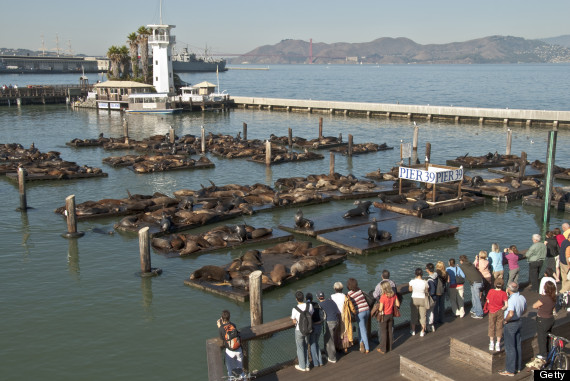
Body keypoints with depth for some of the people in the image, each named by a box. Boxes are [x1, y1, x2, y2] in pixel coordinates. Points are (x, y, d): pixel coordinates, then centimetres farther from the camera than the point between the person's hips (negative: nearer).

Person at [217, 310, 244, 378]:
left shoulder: (221, 328, -13)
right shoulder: (233, 325, -4)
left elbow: (222, 338, 3)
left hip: (230, 351, -3)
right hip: (239, 349, 3)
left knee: (230, 369, 16)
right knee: (240, 368, 22)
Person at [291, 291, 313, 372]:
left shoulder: (295, 309, -23)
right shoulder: (310, 305, -15)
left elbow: (294, 322, -11)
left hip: (299, 331, -4)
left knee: (300, 348, 15)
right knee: (306, 347, 22)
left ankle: (302, 366, 27)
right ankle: (307, 365, 29)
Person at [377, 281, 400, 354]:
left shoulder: (383, 296, -25)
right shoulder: (394, 295, -7)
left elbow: (380, 309, -23)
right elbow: (398, 304, 2)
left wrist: (378, 307, -2)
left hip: (384, 316, -5)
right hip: (391, 315, 5)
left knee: (384, 332, 5)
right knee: (390, 331, 17)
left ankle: (383, 349, 14)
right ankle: (389, 347, 28)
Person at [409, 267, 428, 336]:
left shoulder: (412, 281, -16)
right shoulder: (424, 282, -18)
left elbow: (410, 289, 2)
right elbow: (426, 291, -3)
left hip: (414, 299, 1)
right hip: (422, 300, -1)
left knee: (413, 315, 18)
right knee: (422, 316, 14)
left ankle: (413, 331, 30)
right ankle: (422, 332, 20)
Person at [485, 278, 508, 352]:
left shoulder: (491, 291, -16)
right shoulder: (503, 293, -19)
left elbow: (488, 301, -4)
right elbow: (506, 305, -23)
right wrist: (502, 309, -6)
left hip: (492, 312, 1)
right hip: (500, 312, -1)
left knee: (491, 327, 17)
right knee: (499, 328, 13)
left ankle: (491, 343, 23)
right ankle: (498, 345, 17)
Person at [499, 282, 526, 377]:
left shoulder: (511, 300, -28)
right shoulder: (522, 298, -1)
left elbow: (510, 314, -39)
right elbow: (524, 310, 15)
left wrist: (505, 320, -21)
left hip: (510, 324, -8)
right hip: (518, 322, 8)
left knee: (510, 348, 2)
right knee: (517, 346, 19)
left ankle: (510, 370, 10)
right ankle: (518, 367, 31)